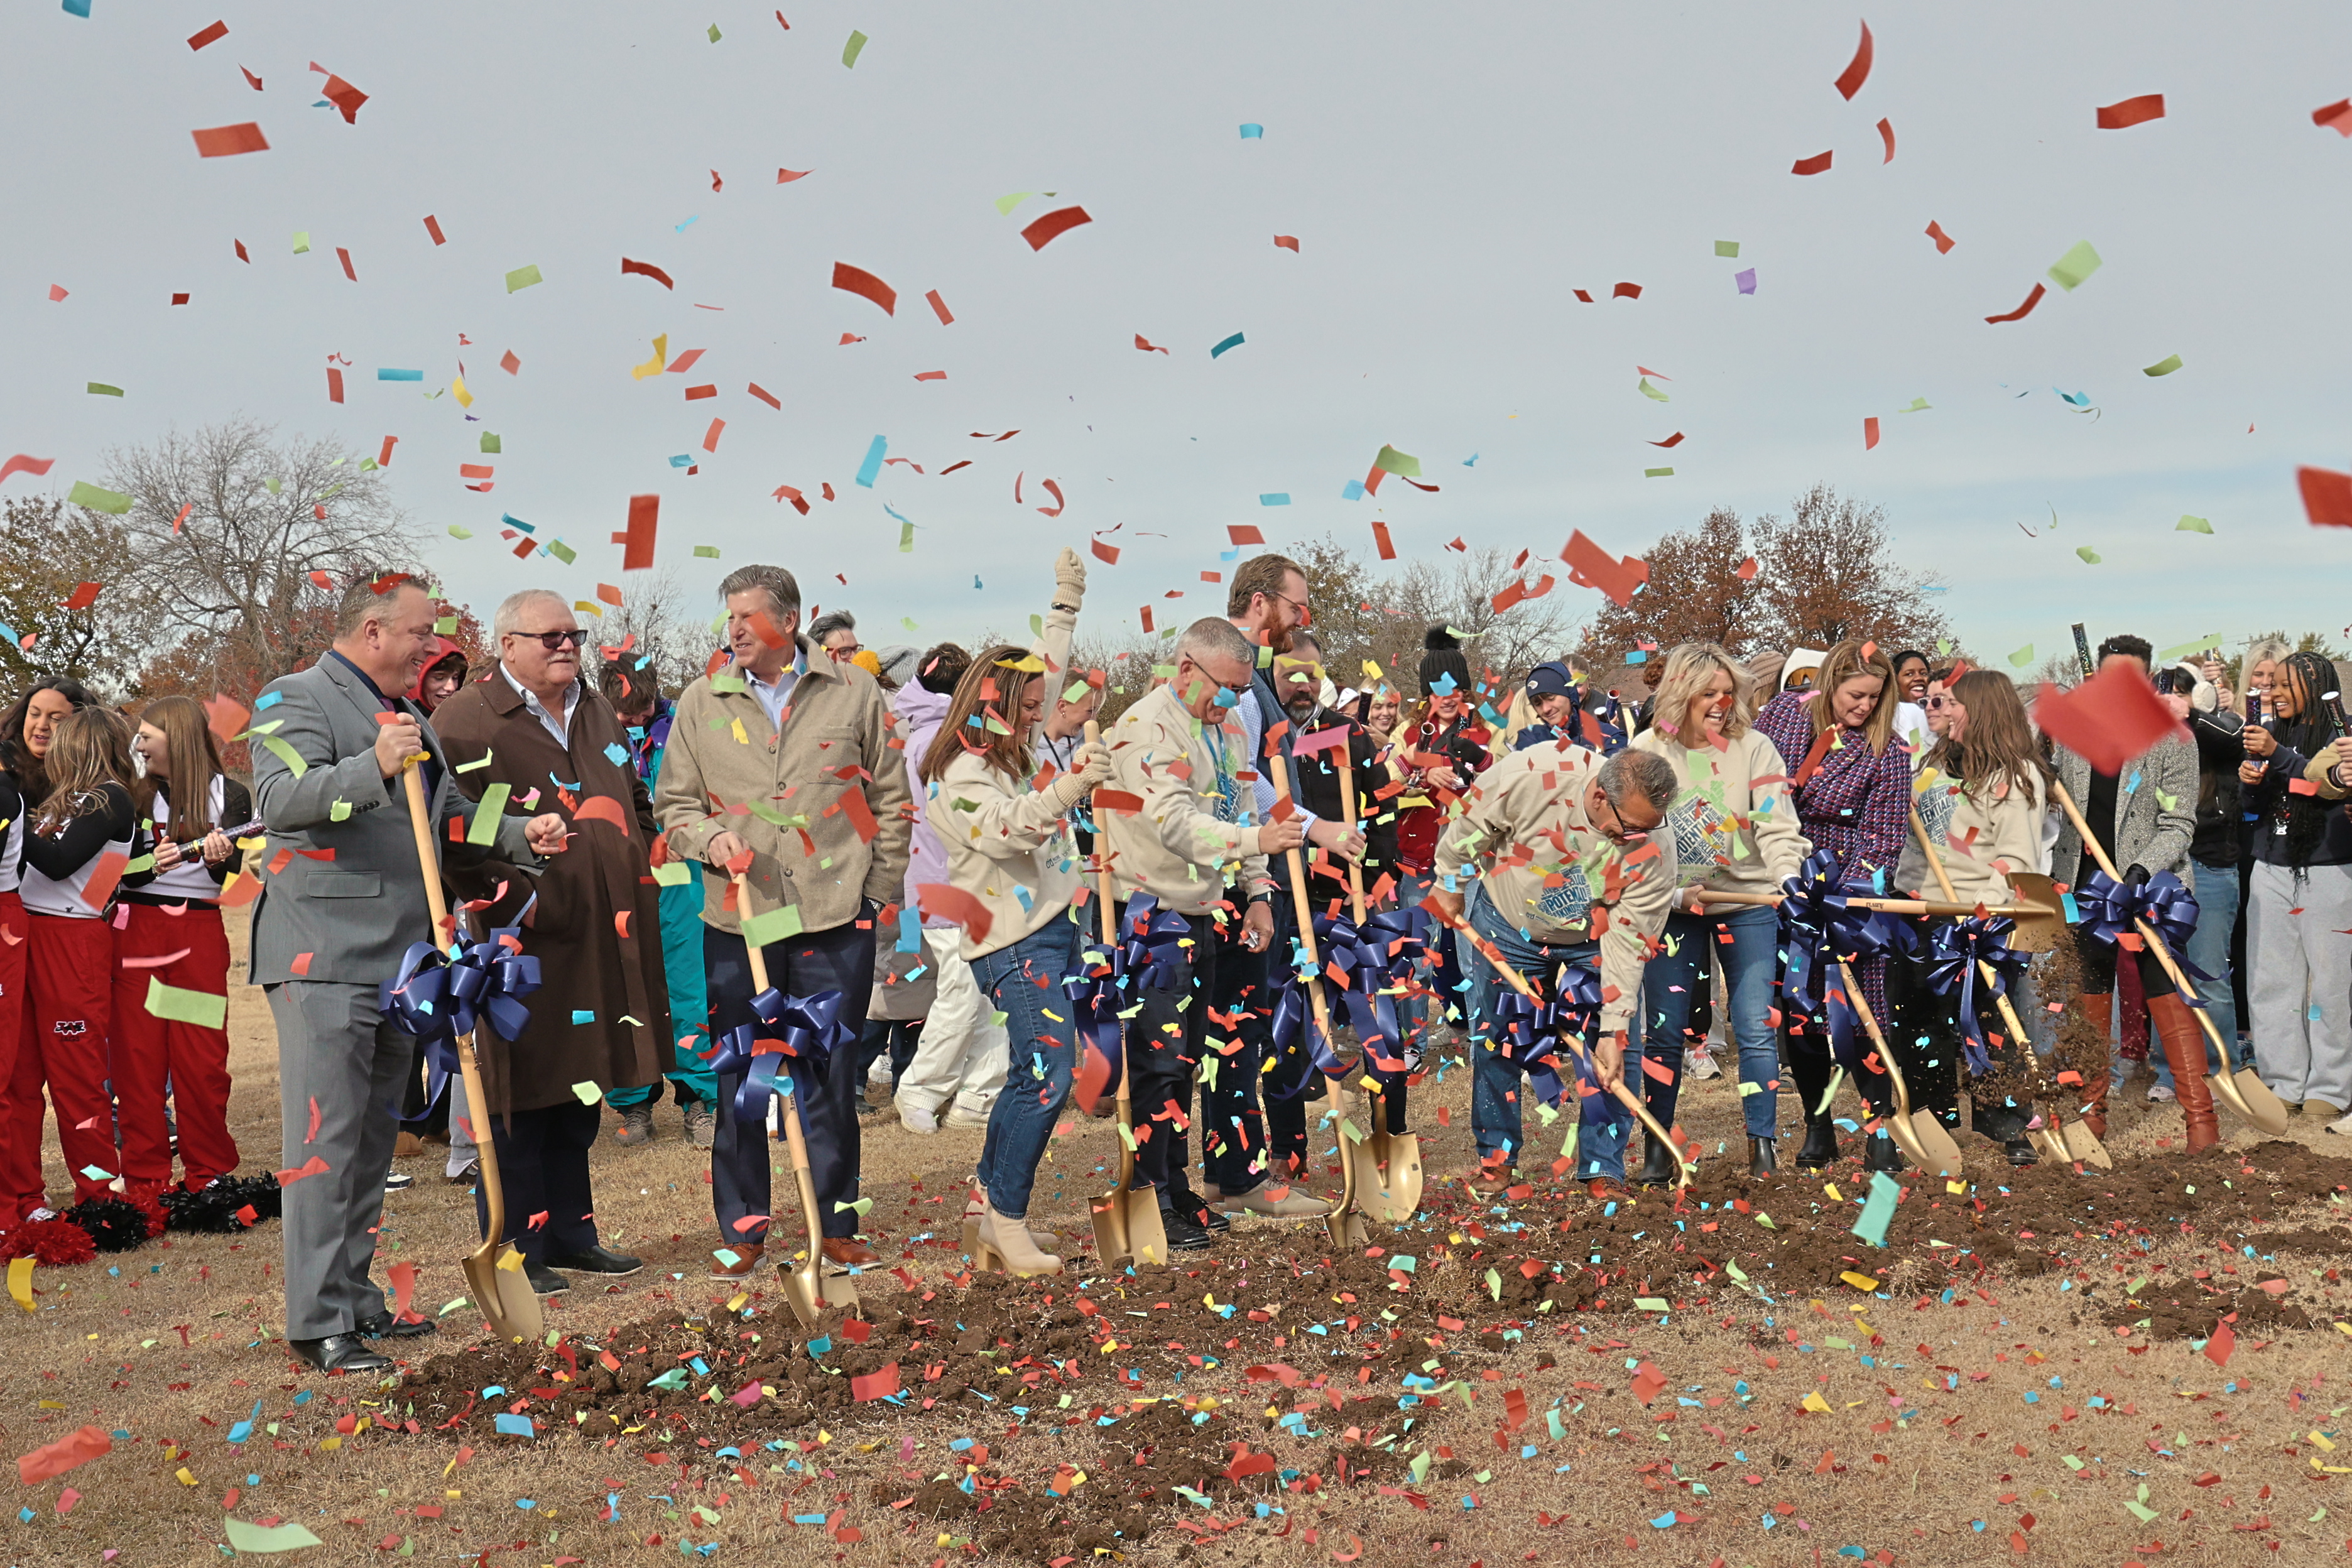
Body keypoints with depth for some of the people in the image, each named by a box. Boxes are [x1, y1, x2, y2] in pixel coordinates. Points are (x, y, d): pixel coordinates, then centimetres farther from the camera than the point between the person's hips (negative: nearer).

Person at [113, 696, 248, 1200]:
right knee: (137, 1055, -1)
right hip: (137, 927, 1)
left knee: (203, 1057, -1)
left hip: (200, 930, -1)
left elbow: (235, 874, 0)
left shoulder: (229, 795, 4)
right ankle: (145, 1177, 6)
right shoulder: (135, 797, 9)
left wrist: (219, 858, -21)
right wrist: (149, 865, -17)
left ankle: (209, 1173, 10)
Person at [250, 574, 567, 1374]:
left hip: (399, 959, 9)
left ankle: (356, 1298, 22)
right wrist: (373, 768, -33)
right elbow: (280, 798, -21)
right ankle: (317, 1320, -6)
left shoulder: (409, 718, 22)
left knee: (374, 1138, 13)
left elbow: (449, 822, 26)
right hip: (325, 956, -9)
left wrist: (520, 835, 9)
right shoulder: (299, 698, -5)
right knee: (326, 1140, -9)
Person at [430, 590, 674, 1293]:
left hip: (601, 943, 7)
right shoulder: (464, 723, -8)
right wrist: (514, 902, -18)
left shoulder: (599, 712, 17)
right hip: (519, 944, -7)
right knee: (519, 1098, -2)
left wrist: (639, 875, 15)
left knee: (581, 1097, 15)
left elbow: (636, 805, 27)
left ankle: (570, 1233, 26)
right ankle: (514, 1250, 8)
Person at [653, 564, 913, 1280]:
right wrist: (708, 837, -10)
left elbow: (891, 798, 9)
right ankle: (742, 1229, 18)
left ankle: (838, 1226, 17)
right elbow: (674, 802, 11)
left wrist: (878, 891, 4)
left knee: (830, 1076, 6)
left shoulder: (853, 692, 4)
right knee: (739, 1078, 6)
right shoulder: (703, 700, 7)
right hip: (737, 918, 1)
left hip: (835, 918, -1)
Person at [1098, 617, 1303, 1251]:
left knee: (1185, 1060, 14)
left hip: (1205, 915, 9)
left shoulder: (1227, 727, 12)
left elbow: (1242, 809, 19)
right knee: (1157, 1062, -6)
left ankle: (1175, 1188, 24)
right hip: (1152, 917, -9)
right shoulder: (1145, 729, -17)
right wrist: (1257, 840, -39)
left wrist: (1258, 892, 10)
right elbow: (1177, 823, -28)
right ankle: (1150, 1201, 2)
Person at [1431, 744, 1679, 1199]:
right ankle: (1496, 1154, 22)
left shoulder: (1655, 852, -30)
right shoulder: (1536, 774, -36)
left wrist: (1613, 1030, -28)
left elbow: (1628, 943, -26)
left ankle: (1603, 1171, 5)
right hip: (1507, 926, 0)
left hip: (1593, 942, 0)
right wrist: (1450, 883, -3)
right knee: (1493, 1041, 4)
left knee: (1608, 1057, -8)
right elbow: (1473, 821, -16)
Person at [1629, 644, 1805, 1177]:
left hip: (1749, 905, -1)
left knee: (1755, 1028, -4)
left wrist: (1789, 877, -31)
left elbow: (1778, 828, -12)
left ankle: (1763, 1144, 5)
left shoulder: (1753, 748, -5)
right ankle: (1658, 1147, 12)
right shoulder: (1645, 752, -2)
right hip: (1676, 908, 1)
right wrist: (1673, 892, -13)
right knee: (1664, 1030, 2)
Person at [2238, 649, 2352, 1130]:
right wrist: (2251, 781, -3)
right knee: (2271, 981, 4)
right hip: (2271, 870, 5)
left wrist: (2279, 754, -25)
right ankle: (2283, 1084, 11)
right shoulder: (2268, 734, 11)